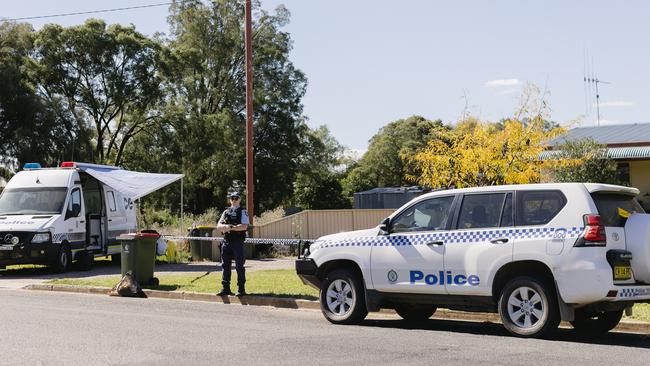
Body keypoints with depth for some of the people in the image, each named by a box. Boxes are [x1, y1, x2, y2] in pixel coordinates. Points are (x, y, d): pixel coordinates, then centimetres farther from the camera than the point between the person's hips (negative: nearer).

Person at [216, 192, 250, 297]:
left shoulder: (243, 212, 1)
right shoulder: (226, 212, 16)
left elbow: (244, 226, -13)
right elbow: (218, 226, 8)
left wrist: (231, 227, -16)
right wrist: (226, 226, -13)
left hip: (238, 242, -5)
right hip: (226, 242, 5)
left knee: (239, 266, -3)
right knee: (225, 266, 8)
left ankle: (241, 289, 2)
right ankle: (226, 288, 15)